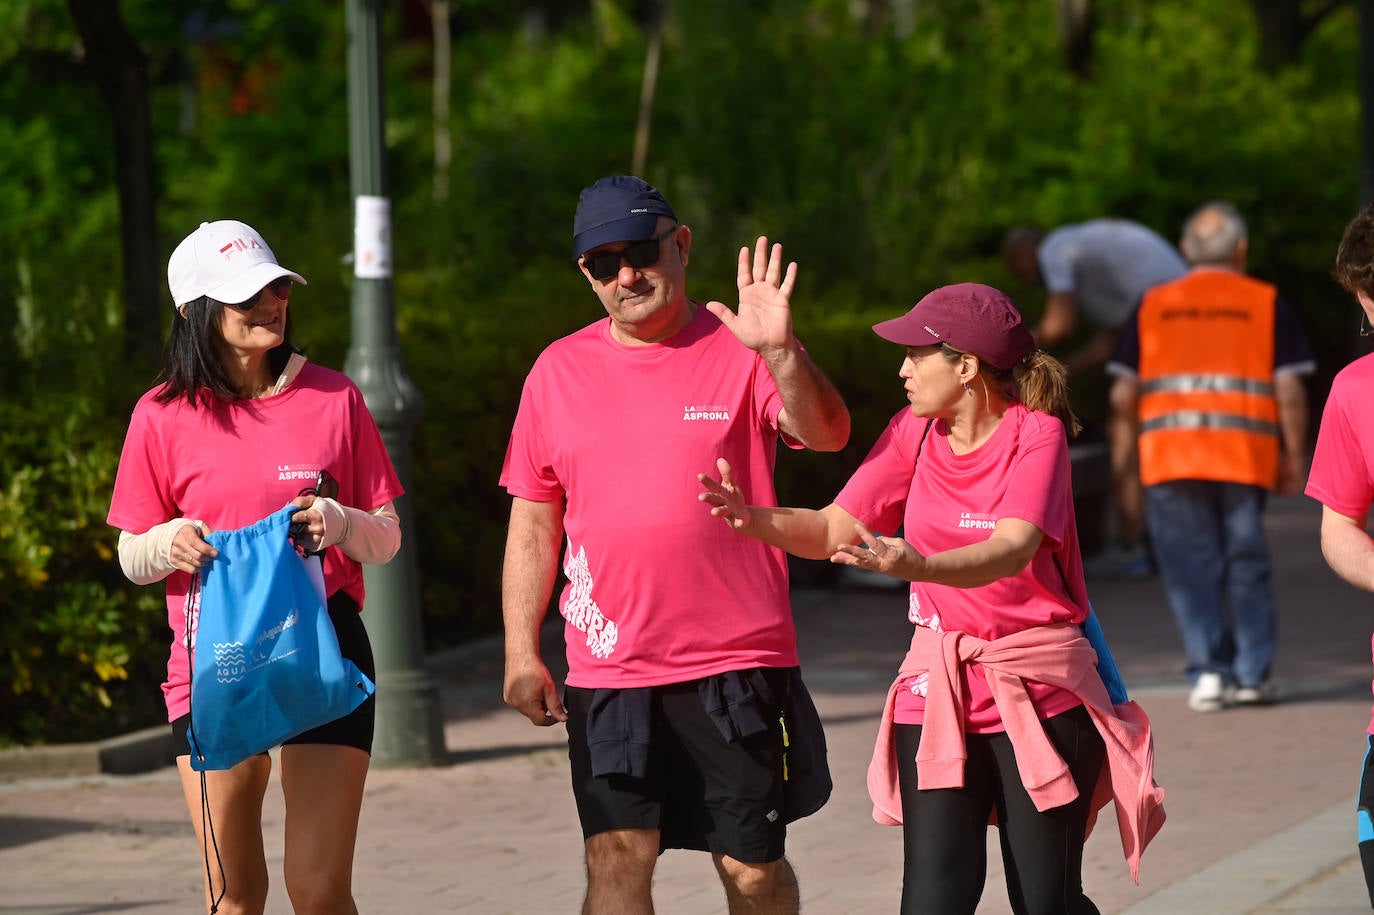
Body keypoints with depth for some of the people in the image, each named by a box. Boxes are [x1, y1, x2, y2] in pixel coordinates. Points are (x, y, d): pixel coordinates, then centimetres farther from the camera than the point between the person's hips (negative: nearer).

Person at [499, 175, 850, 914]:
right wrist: (521, 653, 7)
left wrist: (780, 352, -33)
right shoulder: (559, 371, 9)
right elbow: (533, 523, 13)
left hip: (736, 660, -2)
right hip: (608, 666, 2)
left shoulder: (739, 351, 0)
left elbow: (826, 436, -16)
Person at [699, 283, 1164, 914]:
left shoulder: (1036, 435, -12)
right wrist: (755, 520, -19)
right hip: (938, 690, 4)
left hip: (1040, 695, -3)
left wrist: (919, 565, -47)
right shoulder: (913, 434, 4)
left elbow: (1011, 551, -28)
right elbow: (833, 531, 1)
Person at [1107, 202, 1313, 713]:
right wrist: (1294, 457, 9)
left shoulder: (1152, 306, 9)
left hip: (1170, 458, 0)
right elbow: (1290, 390, 0)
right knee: (1246, 561, 11)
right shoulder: (1266, 304, 5)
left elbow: (1124, 392, 6)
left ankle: (1208, 671, -4)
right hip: (1246, 458, 0)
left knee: (1192, 566, 5)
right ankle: (1252, 673, 12)